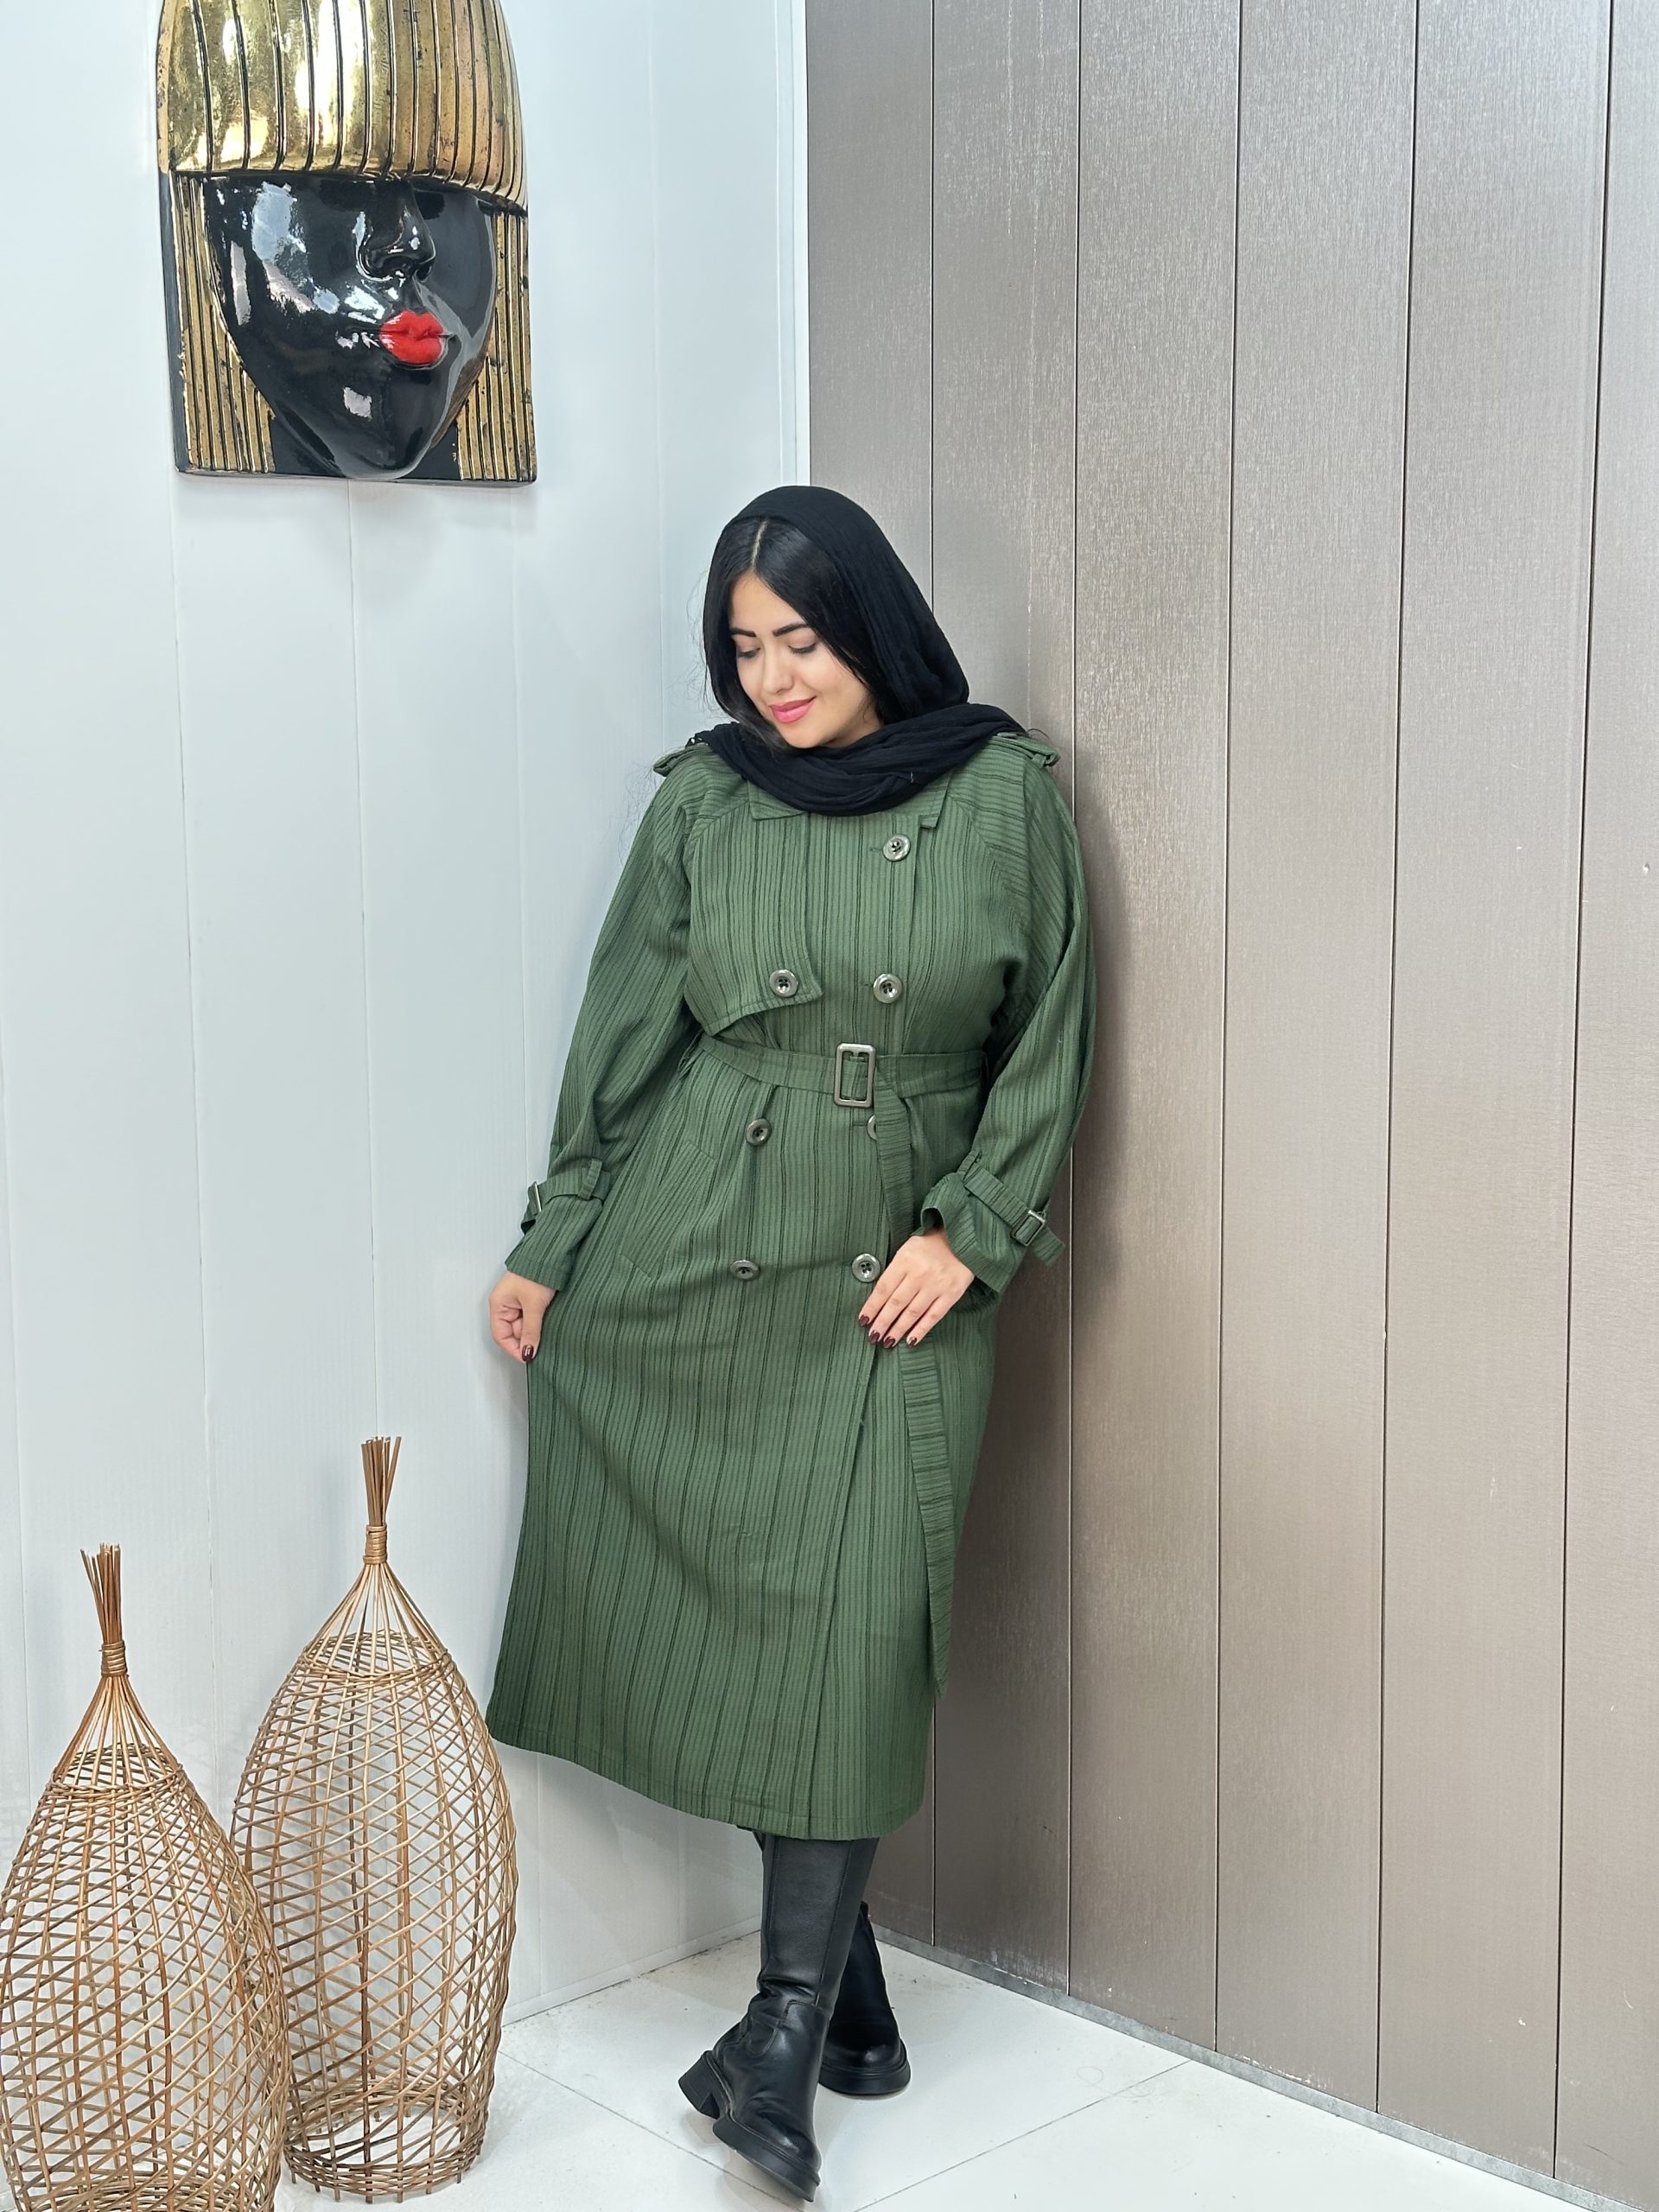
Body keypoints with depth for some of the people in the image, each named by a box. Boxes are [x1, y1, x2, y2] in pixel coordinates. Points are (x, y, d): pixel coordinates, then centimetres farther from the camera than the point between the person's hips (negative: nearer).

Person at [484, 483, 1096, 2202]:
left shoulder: (1003, 793, -1)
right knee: (721, 1594, 2)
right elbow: (622, 1036, 7)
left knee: (853, 1615, -8)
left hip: (900, 1270, -1)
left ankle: (789, 2018, -2)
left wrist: (970, 1229, -6)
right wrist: (547, 1247, 8)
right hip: (692, 1258, 1)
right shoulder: (702, 800, 2)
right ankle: (848, 1991, 16)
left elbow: (1047, 1041, 3)